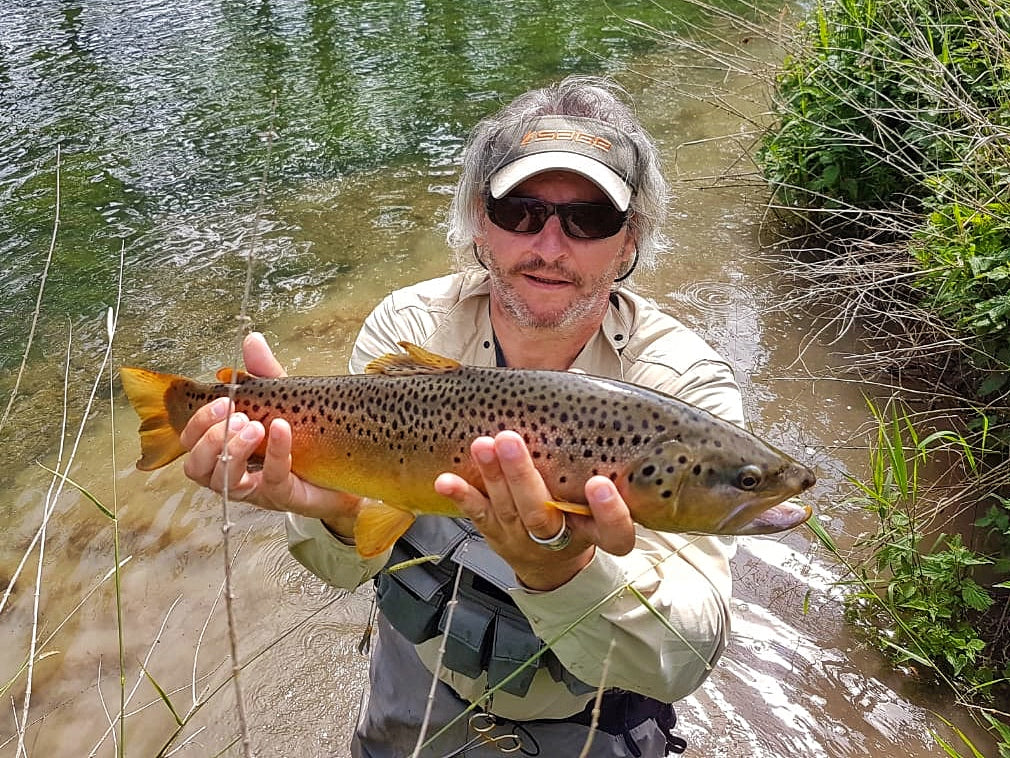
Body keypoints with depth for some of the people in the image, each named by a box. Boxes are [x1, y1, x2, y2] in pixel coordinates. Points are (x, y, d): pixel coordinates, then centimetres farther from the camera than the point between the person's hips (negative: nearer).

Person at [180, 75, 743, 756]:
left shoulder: (685, 383, -22)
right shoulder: (408, 327, -16)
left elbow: (685, 659, -28)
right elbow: (352, 564, -16)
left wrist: (565, 570, -46)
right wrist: (340, 511, -38)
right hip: (418, 692, 3)